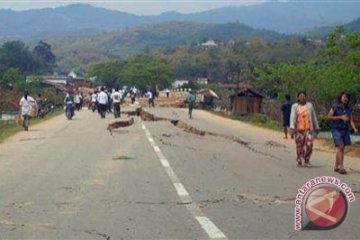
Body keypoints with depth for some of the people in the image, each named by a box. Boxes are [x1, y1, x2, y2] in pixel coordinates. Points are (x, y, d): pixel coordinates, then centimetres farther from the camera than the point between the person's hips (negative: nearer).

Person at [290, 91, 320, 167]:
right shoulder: (295, 106, 4)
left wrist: (316, 127, 16)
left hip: (309, 128, 1)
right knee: (299, 146, 3)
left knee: (309, 145, -9)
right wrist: (292, 127, -21)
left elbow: (314, 117, 16)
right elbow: (292, 117, -8)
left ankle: (307, 161, 6)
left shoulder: (310, 105, 11)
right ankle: (299, 161, 17)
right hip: (299, 129, -1)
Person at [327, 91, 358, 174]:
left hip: (345, 130, 5)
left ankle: (336, 167, 17)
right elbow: (329, 117, -8)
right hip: (336, 129, -5)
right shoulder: (335, 107, -5)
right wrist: (340, 117, -16)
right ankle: (341, 167, -17)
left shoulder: (349, 109, 7)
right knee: (340, 146, -16)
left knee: (341, 149, 7)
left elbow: (351, 121, 6)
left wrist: (354, 128, -11)